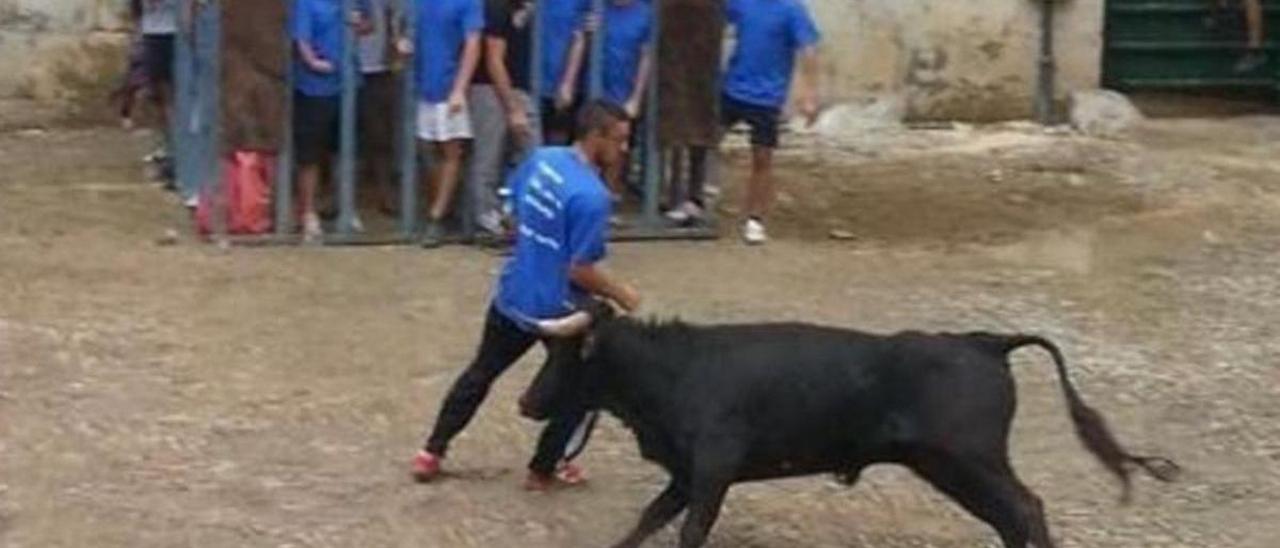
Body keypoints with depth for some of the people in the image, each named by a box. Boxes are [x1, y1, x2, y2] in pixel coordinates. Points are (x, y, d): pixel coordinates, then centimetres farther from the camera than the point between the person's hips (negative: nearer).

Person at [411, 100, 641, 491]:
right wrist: (619, 294, -8)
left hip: (512, 296, 7)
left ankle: (432, 453, 28)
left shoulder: (540, 159, -4)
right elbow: (581, 271, -23)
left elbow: (513, 209, 12)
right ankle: (543, 469, 22)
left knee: (480, 373, 23)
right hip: (558, 309, -7)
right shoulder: (592, 196, -26)